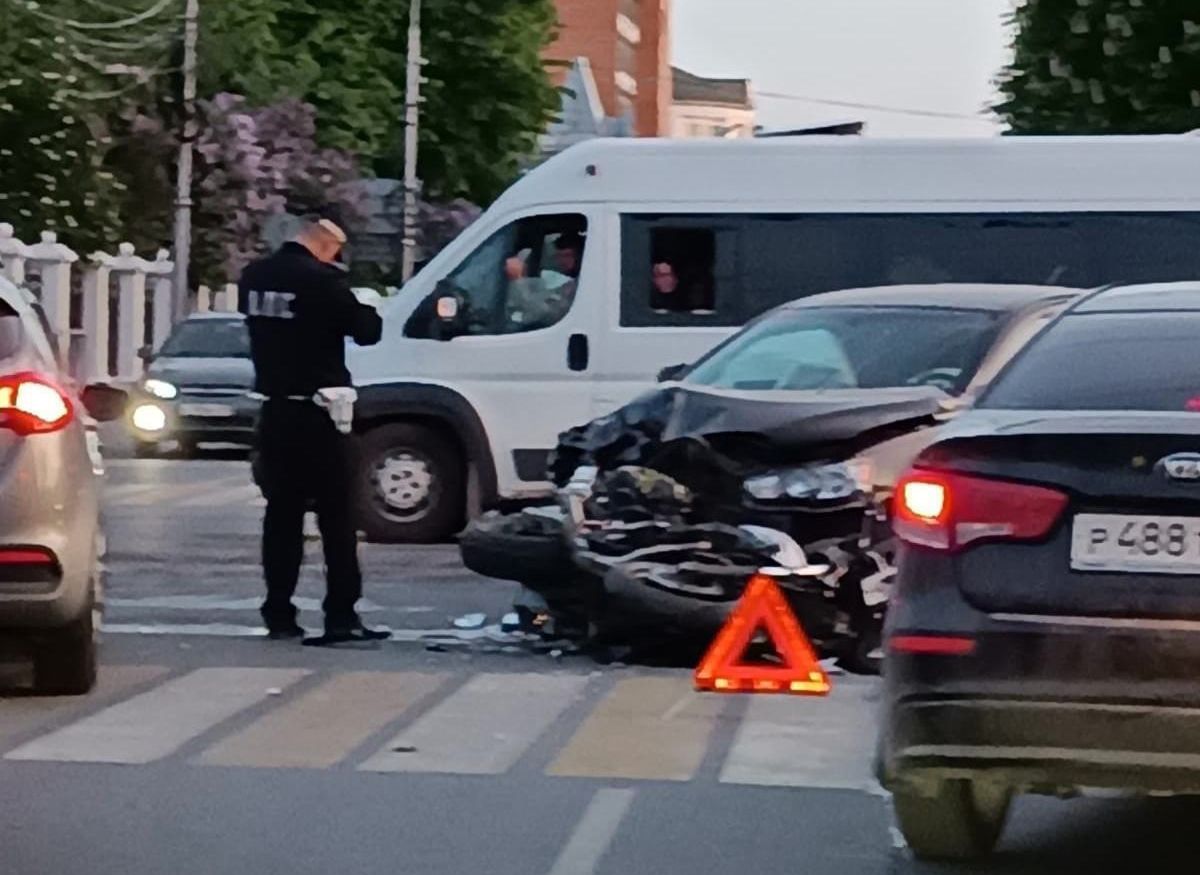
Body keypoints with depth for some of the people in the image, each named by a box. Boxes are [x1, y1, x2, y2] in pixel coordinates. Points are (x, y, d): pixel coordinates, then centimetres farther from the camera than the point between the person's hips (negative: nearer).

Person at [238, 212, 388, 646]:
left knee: (281, 513, 11)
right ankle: (341, 617, -5)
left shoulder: (254, 277, 5)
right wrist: (366, 308, 9)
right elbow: (366, 331, -12)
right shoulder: (322, 282, -16)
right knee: (336, 517, -2)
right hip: (317, 413, -6)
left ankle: (279, 615, 11)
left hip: (275, 412, 6)